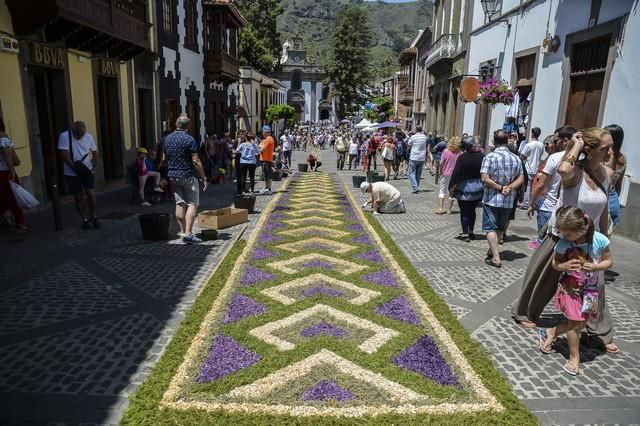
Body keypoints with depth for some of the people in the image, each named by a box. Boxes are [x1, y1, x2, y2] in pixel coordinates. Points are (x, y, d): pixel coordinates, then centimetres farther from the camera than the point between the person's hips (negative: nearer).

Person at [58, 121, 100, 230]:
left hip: (87, 171, 2)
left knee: (91, 194, -8)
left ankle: (93, 217, 11)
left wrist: (94, 167, -3)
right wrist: (74, 167, -24)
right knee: (79, 197, 5)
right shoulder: (64, 136, -11)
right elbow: (64, 154, -17)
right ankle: (85, 220, 17)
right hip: (72, 173, -2)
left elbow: (94, 152, 8)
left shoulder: (89, 136, 0)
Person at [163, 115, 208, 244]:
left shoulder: (167, 139, 7)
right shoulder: (189, 139, -13)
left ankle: (182, 231, 12)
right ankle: (188, 233, -11)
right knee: (192, 204, -2)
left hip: (173, 175, 6)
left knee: (179, 203, 10)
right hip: (188, 176, -6)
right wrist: (204, 178, -11)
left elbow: (166, 158, 14)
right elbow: (195, 161, -16)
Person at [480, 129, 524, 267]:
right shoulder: (516, 158, 2)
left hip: (491, 198, -4)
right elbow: (521, 178, -1)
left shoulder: (489, 157, -12)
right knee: (500, 228, 19)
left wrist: (500, 188, -14)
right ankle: (492, 250, 33)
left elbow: (484, 178, -20)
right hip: (508, 200, 5)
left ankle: (496, 257, -4)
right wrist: (509, 188, -11)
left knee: (490, 228, 1)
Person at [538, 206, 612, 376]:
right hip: (570, 287, -2)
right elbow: (555, 263, -4)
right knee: (575, 323, 1)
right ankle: (574, 356, 20)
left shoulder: (600, 240, -18)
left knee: (581, 323, 10)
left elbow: (608, 261, -4)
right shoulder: (563, 244, -18)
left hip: (590, 288, 2)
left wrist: (595, 267, -24)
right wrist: (564, 266, -26)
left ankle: (550, 331, 33)